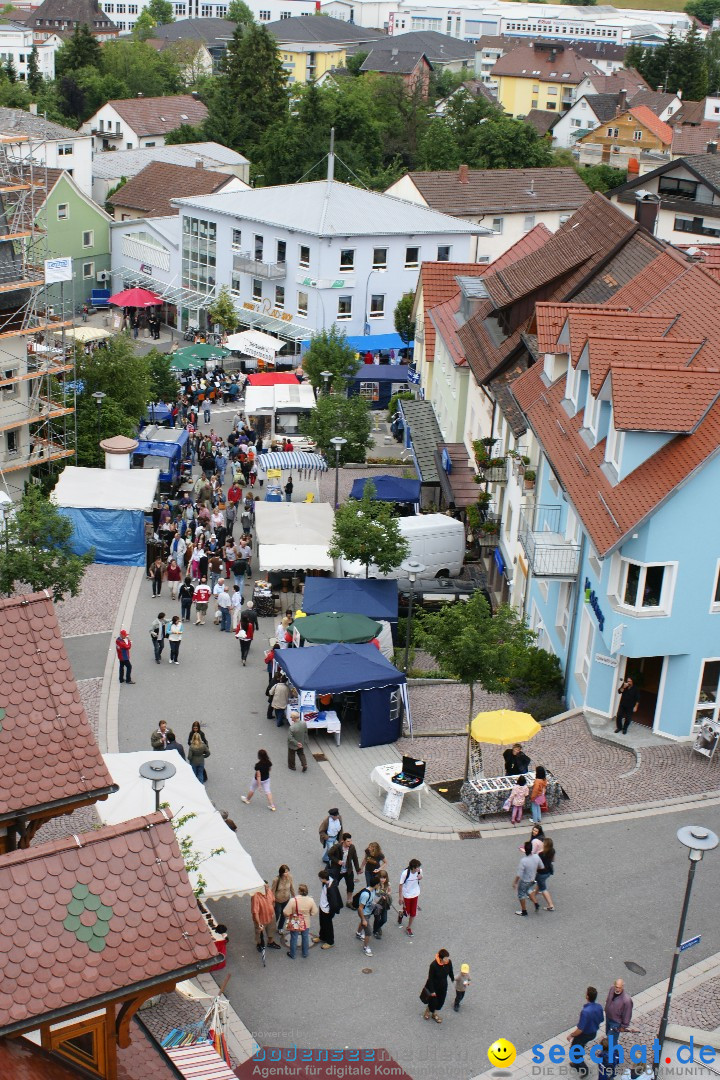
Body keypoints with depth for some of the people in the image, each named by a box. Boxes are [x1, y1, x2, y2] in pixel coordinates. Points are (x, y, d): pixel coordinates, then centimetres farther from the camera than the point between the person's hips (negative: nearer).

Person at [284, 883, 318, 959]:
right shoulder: (310, 900, -19)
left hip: (295, 924, -2)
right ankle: (305, 954, 39)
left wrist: (289, 917, 1)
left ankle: (292, 954, 36)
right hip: (306, 923, 2)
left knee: (294, 938, 18)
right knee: (305, 938, 23)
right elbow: (314, 912, -8)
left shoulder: (293, 900, -28)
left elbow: (286, 913, -22)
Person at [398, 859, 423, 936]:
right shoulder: (405, 873, -30)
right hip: (406, 895, -3)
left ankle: (409, 928, 31)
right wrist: (400, 897, -13)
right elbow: (401, 885, -18)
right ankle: (401, 914, 49)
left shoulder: (419, 871, -17)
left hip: (415, 894, 4)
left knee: (413, 913, 10)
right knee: (407, 912, 13)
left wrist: (420, 877, -19)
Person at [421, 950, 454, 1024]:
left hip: (443, 986, 5)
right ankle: (427, 1011, 46)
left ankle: (434, 1014, 46)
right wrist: (432, 991, -16)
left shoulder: (449, 962, -21)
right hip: (434, 986, -5)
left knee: (441, 1001, 19)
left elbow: (450, 971, 1)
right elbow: (430, 978, -23)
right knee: (433, 1002, 13)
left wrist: (452, 979, 19)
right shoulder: (434, 965, -35)